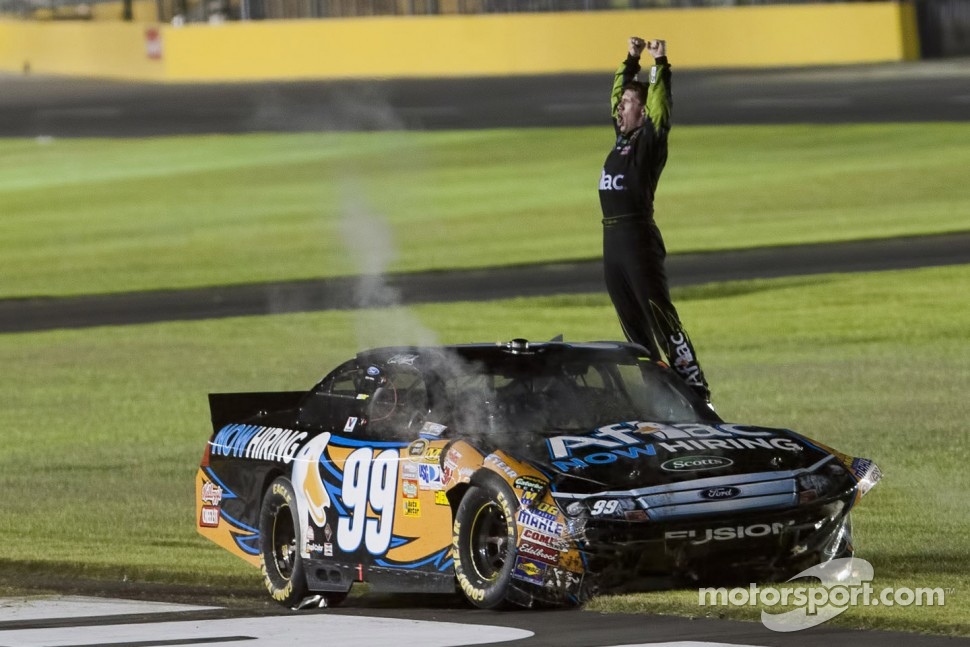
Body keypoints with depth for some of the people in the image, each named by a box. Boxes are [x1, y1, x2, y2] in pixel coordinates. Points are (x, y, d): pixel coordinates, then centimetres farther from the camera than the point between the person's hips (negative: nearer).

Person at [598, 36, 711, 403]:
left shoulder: (650, 141, -6)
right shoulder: (623, 137, 15)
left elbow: (660, 104, -18)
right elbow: (619, 92, 26)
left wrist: (660, 65, -17)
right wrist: (631, 60, 27)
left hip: (639, 239, -9)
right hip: (612, 241, 9)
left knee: (661, 319, -10)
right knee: (633, 326, 11)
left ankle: (695, 389, -10)